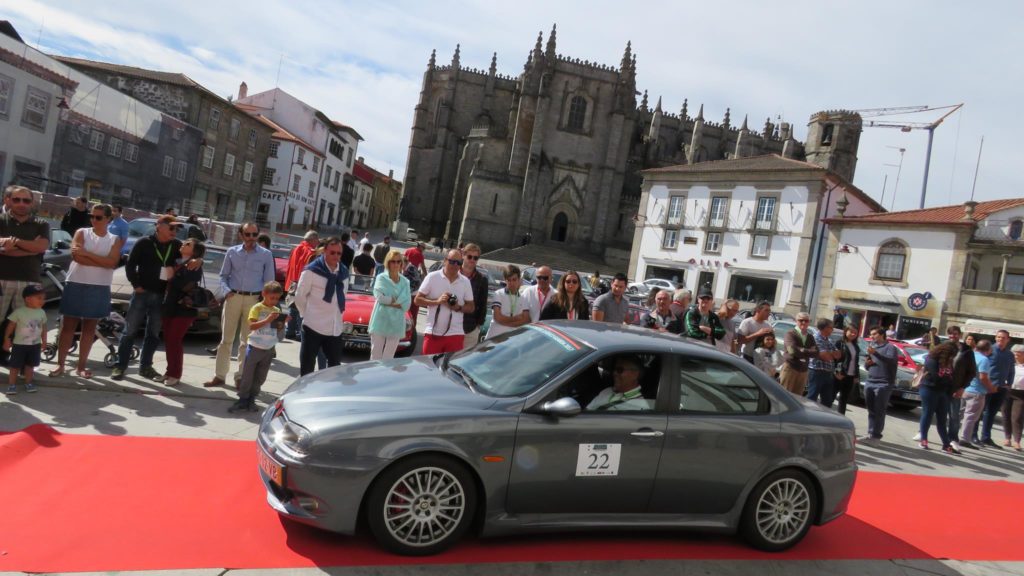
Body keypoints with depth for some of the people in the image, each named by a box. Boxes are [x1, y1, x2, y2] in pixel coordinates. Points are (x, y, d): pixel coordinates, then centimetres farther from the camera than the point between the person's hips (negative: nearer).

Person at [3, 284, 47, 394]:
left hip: (35, 344, 4)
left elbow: (43, 328, 8)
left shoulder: (41, 313, 0)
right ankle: (12, 385, 10)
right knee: (15, 365, 2)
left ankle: (28, 383, 24)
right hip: (19, 344, -4)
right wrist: (6, 340, -7)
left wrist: (44, 341, 8)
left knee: (30, 365, 13)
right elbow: (10, 326, -8)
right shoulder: (19, 312, -14)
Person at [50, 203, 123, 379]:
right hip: (76, 284, -1)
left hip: (99, 288, 1)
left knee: (89, 328, 8)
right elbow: (76, 256, -14)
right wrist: (102, 262, -16)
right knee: (68, 325, 3)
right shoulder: (82, 233, 2)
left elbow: (112, 262, -11)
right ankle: (60, 364, 12)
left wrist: (87, 253, -16)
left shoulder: (115, 240, 4)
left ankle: (81, 365, 15)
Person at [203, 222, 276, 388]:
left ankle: (241, 376, 14)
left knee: (247, 341, 5)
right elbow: (224, 275, 11)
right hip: (233, 297, 2)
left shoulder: (266, 255, 2)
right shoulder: (232, 252, 6)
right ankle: (219, 375, 13)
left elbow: (269, 281, 3)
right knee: (226, 339, 6)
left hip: (254, 300, -1)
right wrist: (226, 291, -6)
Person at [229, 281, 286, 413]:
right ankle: (242, 399, 12)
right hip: (255, 347, -5)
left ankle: (251, 400, 21)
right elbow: (252, 326, -19)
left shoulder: (277, 310, 7)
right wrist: (268, 320, -26)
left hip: (269, 349, 5)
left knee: (260, 377, 11)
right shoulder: (257, 308, -9)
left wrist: (281, 324, -5)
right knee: (247, 375, 2)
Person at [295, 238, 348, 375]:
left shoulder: (344, 272, 8)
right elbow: (300, 296, -3)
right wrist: (308, 315, 4)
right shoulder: (312, 270, -10)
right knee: (307, 368, 4)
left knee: (335, 367, 13)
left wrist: (339, 315, 11)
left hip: (335, 329, 5)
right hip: (313, 327, -5)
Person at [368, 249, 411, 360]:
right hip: (380, 322, -2)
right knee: (376, 355, 2)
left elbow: (406, 304, -4)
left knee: (389, 357, 8)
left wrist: (388, 301, -12)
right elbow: (379, 296, -16)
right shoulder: (381, 278, 0)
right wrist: (397, 300, -8)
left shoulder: (405, 282, 6)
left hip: (396, 324, 2)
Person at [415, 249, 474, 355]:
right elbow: (417, 300, -1)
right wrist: (437, 301, -16)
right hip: (433, 333, -1)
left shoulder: (465, 282, 6)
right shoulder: (432, 277, -1)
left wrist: (458, 308, -10)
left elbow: (471, 307, 11)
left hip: (455, 334, 1)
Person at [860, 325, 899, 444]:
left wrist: (875, 353, -34)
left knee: (879, 411, -6)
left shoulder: (890, 347, -3)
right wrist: (867, 363, 3)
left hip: (883, 384, -7)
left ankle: (876, 435, -4)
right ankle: (871, 433, 14)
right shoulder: (872, 346, 21)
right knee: (871, 410, 9)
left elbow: (891, 360, -23)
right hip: (869, 382, 7)